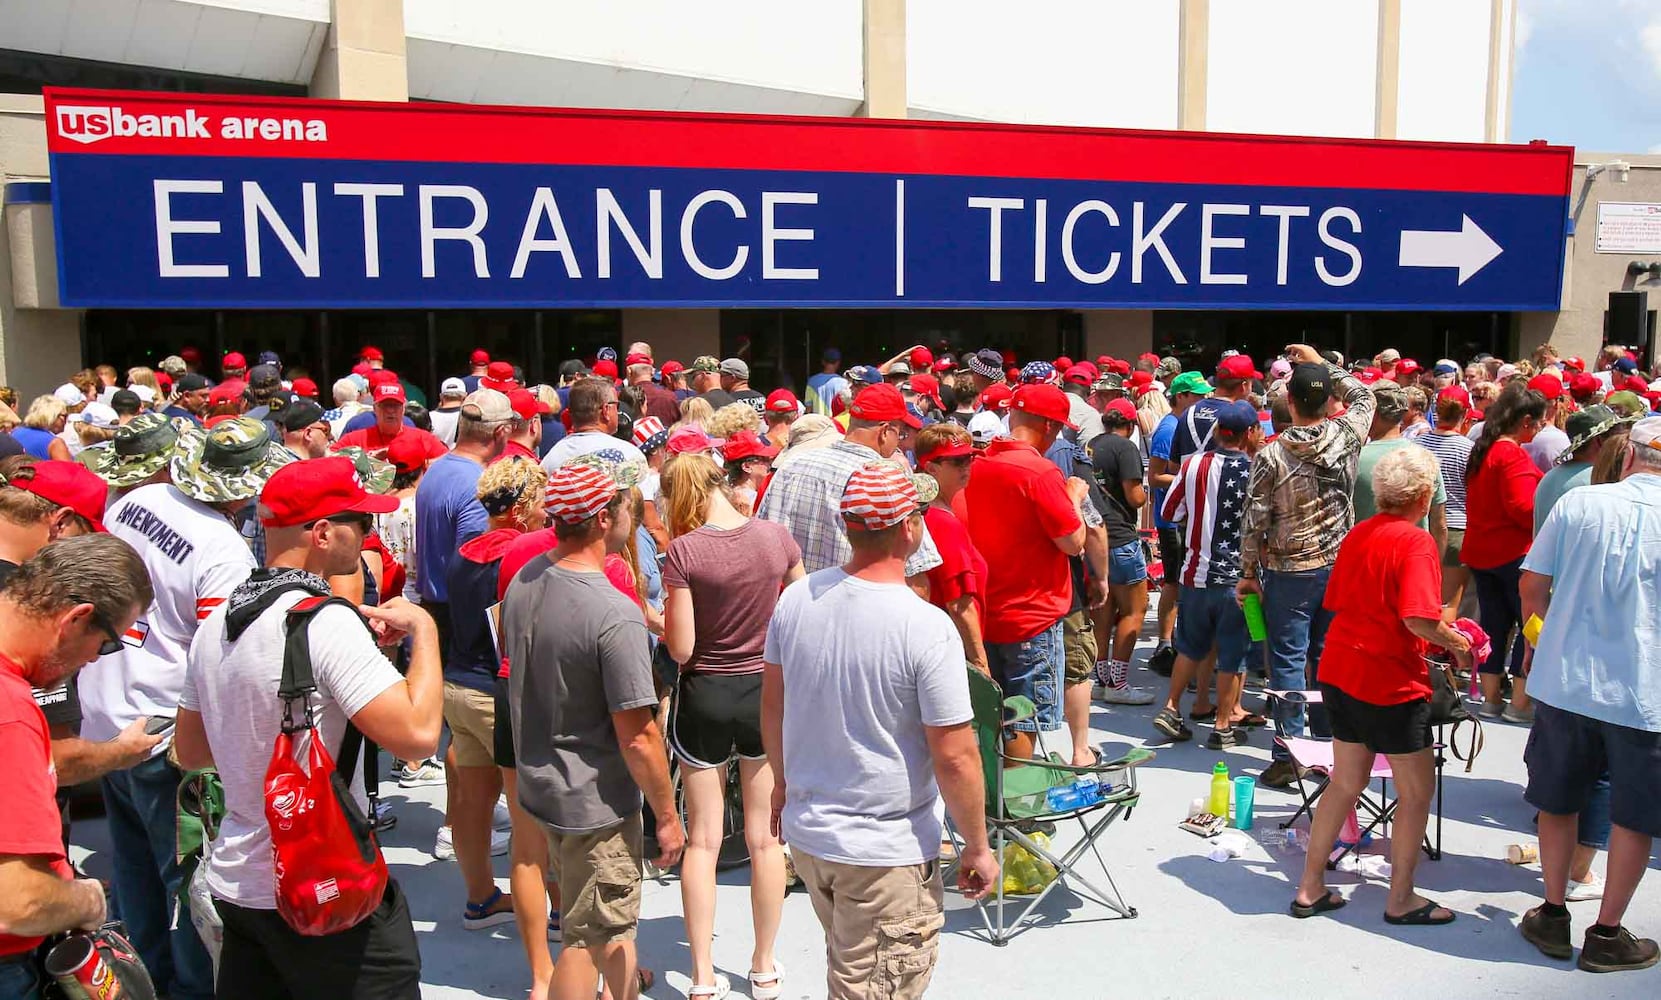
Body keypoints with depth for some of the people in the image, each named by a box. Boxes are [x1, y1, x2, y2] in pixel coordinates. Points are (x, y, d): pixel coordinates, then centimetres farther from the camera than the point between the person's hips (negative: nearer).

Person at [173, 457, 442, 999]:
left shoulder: (215, 623, 5)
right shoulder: (326, 621, -21)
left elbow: (191, 752, 16)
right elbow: (417, 734, -28)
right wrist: (423, 629, -12)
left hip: (234, 886, 8)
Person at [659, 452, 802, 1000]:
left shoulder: (683, 550, -16)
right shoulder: (776, 536, -7)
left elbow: (680, 649, -15)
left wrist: (665, 619, 5)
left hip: (704, 696, -2)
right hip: (766, 693, 2)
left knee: (703, 840, 11)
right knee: (766, 838, 14)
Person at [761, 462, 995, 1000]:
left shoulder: (795, 599, -7)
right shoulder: (927, 628, -23)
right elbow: (955, 757, -19)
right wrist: (977, 848, -4)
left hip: (806, 833, 6)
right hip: (886, 854, -6)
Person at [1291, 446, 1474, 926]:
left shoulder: (1357, 534, 7)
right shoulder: (1416, 542, -16)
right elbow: (1419, 619, -26)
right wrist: (1457, 644, -7)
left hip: (1340, 671, 8)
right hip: (1391, 682, -8)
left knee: (1345, 783, 17)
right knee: (1417, 791, 10)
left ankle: (1310, 887, 22)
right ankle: (1401, 899, 19)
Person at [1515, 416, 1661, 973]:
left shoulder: (1579, 502, -4)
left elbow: (1531, 584, 1)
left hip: (1564, 679, 1)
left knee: (1559, 801, 18)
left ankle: (1553, 915, 26)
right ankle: (1607, 935, 21)